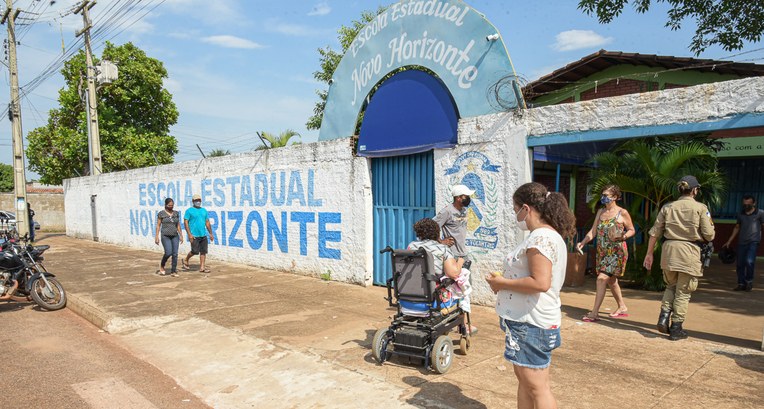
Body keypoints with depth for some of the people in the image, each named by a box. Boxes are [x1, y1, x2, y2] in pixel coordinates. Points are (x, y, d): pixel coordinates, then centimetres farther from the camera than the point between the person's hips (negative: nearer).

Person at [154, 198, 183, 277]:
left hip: (175, 236, 4)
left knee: (175, 254, -3)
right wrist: (157, 237, -8)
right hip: (165, 236, -4)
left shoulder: (176, 213, 8)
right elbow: (158, 225, -2)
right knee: (168, 253, -15)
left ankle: (173, 271, 4)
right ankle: (162, 265, 13)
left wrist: (181, 235, 6)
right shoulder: (161, 213, -2)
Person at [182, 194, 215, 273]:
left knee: (203, 251, 2)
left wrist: (211, 233, 12)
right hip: (194, 235, -5)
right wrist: (189, 234, -15)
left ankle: (202, 267, 8)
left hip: (203, 235, 5)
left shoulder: (204, 210, 14)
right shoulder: (189, 211, -2)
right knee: (195, 251, -5)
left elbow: (207, 223, 17)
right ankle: (185, 260, 22)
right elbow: (185, 222, -7)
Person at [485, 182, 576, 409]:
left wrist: (503, 283, -17)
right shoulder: (551, 235, 13)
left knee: (537, 386, 1)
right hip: (527, 319, 11)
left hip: (531, 322, -11)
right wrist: (505, 280, 9)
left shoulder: (540, 238, -20)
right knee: (523, 377, 21)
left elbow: (540, 283, -30)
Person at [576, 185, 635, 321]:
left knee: (602, 278, -15)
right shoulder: (600, 212, 11)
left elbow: (631, 230, 2)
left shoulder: (622, 213, -5)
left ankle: (595, 312, -13)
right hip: (602, 252, 7)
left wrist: (622, 236, -18)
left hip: (616, 252, -7)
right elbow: (593, 231, 9)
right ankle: (622, 307, 33)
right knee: (611, 280, 16)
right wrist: (582, 242, -5)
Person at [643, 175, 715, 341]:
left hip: (669, 250, 3)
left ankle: (664, 317, 6)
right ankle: (676, 328, 11)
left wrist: (649, 253, 12)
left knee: (671, 286, 22)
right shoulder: (700, 208, -1)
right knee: (683, 292, 7)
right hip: (689, 252, -3)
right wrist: (710, 224, 19)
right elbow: (709, 235, -3)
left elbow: (655, 232, 6)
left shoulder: (667, 207, 7)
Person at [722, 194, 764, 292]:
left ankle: (749, 281, 2)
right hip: (742, 242, 5)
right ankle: (741, 284, 15)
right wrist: (729, 241, 19)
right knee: (740, 264, 4)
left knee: (749, 261, -20)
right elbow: (737, 228, 22)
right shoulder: (741, 214, 13)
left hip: (753, 242, -5)